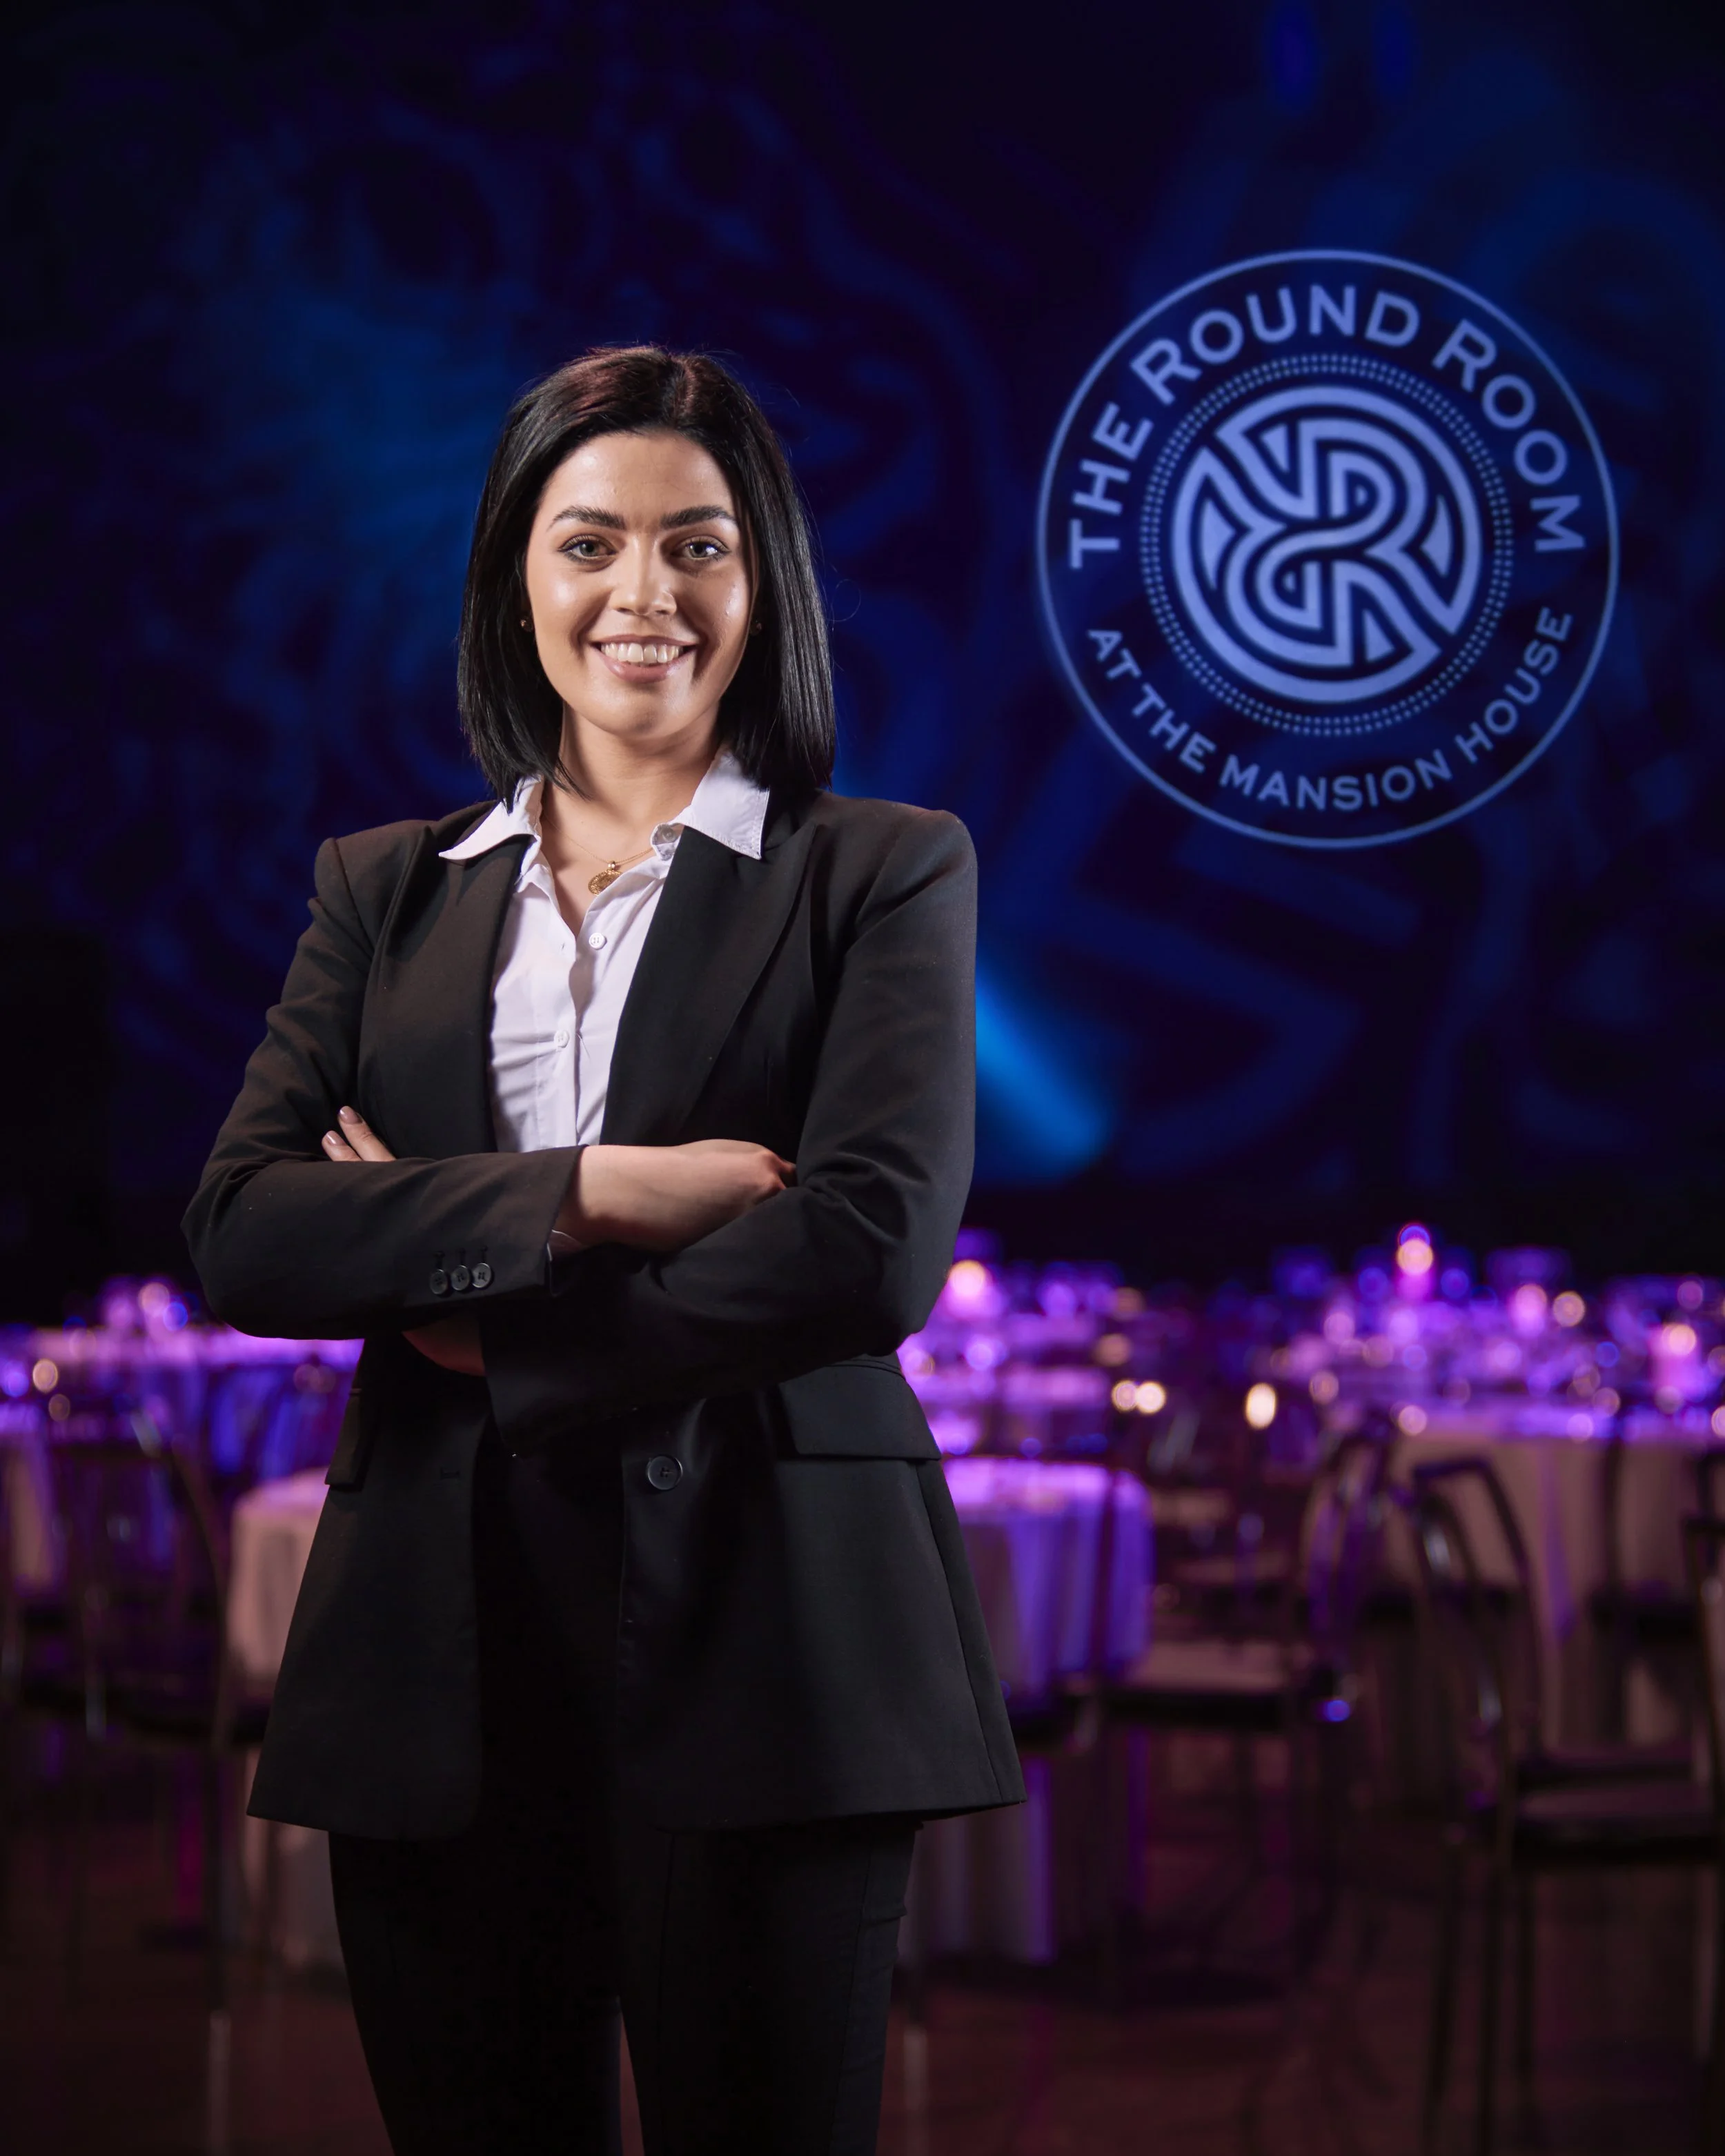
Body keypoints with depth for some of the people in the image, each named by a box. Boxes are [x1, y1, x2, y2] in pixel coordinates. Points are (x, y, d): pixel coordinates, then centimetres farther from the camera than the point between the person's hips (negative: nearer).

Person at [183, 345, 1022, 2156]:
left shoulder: (882, 874, 5)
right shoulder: (387, 889, 14)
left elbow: (872, 1247, -10)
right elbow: (239, 1236, -1)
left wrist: (483, 1314, -5)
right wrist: (590, 1192, -13)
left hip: (759, 1653, -3)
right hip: (439, 1664, 3)